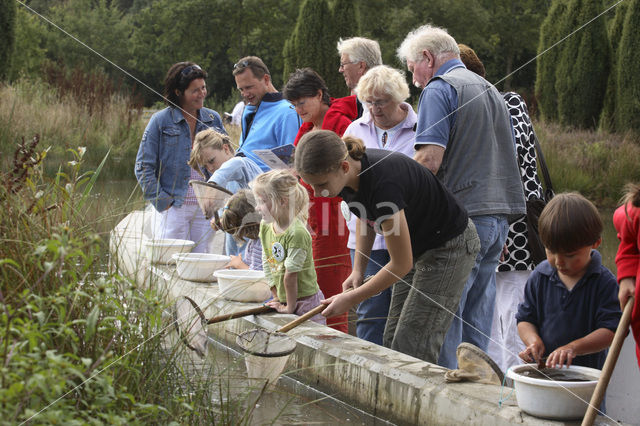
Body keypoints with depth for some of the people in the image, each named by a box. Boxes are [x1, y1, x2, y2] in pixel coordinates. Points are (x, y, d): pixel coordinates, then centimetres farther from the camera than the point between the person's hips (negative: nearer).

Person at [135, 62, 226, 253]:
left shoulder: (213, 119, 9)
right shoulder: (161, 121, -3)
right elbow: (143, 166, -2)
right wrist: (162, 201, -8)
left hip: (205, 208, 3)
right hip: (174, 208, -3)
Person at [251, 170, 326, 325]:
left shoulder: (297, 233, -22)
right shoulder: (265, 226, 2)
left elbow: (291, 274, -19)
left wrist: (290, 307, -15)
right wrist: (277, 297, 8)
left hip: (306, 302, -7)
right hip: (284, 300, 7)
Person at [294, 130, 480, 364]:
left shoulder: (382, 182, -36)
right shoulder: (350, 175, -12)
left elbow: (401, 264, -26)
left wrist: (351, 299, -18)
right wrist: (358, 270, 1)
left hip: (450, 247, -8)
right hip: (417, 247, 9)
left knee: (411, 347, -11)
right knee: (392, 341, 7)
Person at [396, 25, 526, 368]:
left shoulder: (438, 89, -6)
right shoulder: (490, 90, 21)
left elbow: (430, 160, -17)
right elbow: (509, 157, 23)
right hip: (499, 216, 8)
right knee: (477, 318, 11)